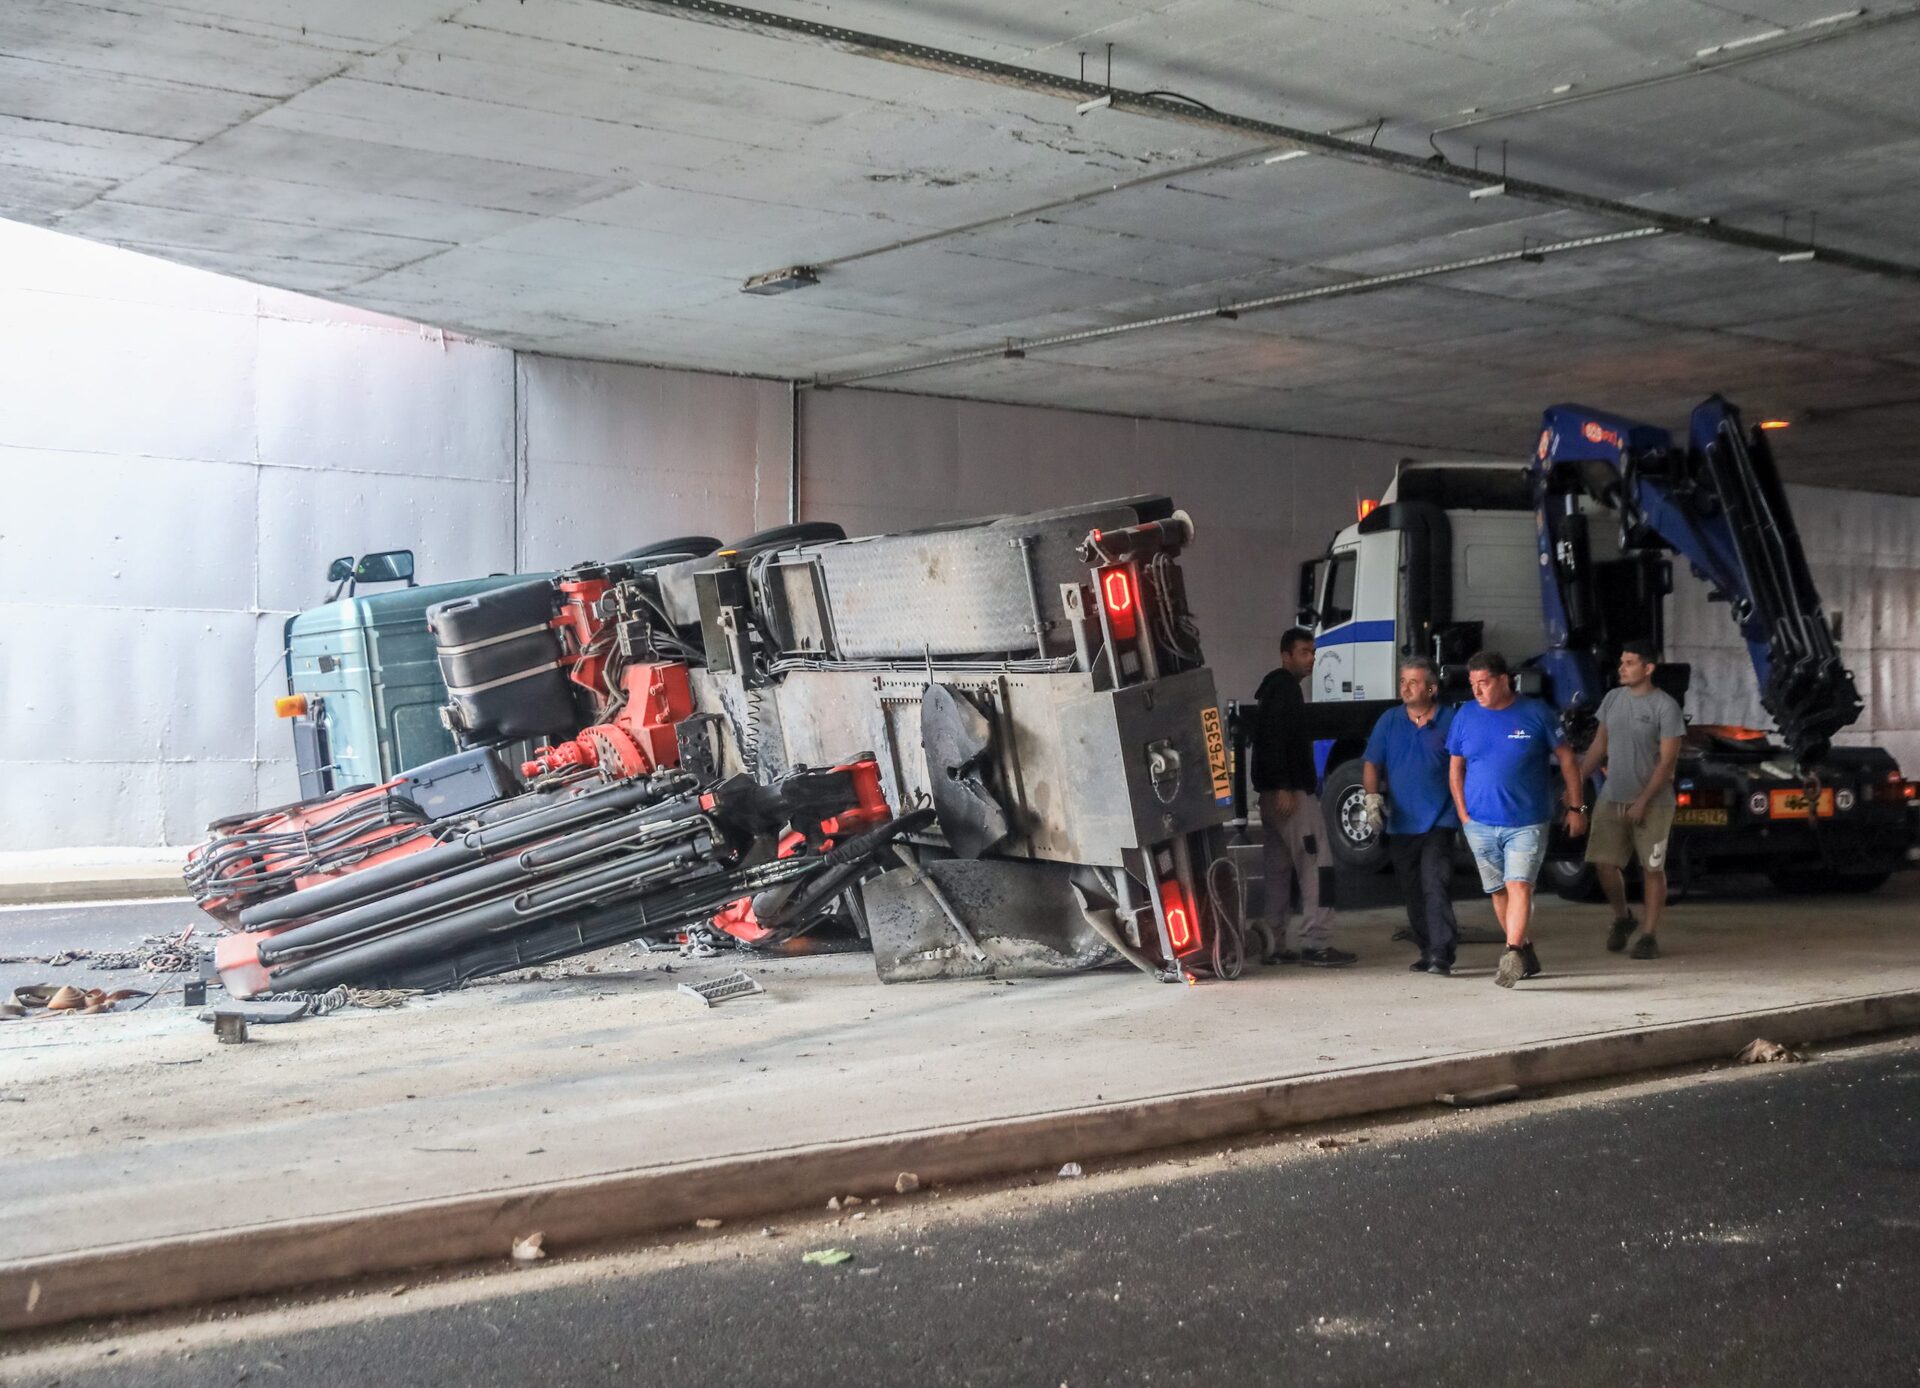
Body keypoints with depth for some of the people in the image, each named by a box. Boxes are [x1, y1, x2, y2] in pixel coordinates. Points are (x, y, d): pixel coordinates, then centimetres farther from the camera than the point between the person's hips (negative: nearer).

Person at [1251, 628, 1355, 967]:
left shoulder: (1277, 688, 21)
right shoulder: (1284, 688, -11)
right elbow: (1273, 740, -21)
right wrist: (1283, 788, -25)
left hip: (1274, 793, 11)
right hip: (1291, 791, -11)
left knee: (1278, 868, 10)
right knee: (1317, 862, -10)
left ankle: (1274, 944, 11)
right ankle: (1316, 942, -12)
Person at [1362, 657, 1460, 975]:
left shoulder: (1450, 721, -1)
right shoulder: (1389, 721, 9)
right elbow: (1371, 763, 9)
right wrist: (1371, 795, -7)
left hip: (1439, 821, -4)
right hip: (1401, 824, 4)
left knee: (1435, 887, -15)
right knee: (1412, 893, 9)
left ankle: (1441, 955, -17)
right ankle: (1427, 951, 20)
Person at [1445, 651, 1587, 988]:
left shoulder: (1536, 714, -3)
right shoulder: (1465, 717, 5)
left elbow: (1567, 760, 4)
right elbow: (1455, 769, 12)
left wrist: (1575, 808, 1)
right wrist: (1463, 814, 4)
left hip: (1527, 823, -4)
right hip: (1480, 824, 4)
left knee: (1519, 886, -16)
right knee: (1499, 891, 11)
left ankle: (1512, 955, -22)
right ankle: (1527, 952, 25)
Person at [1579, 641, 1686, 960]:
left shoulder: (1665, 706, -9)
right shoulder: (1612, 699, 8)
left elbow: (1667, 760, -11)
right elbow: (1598, 747, 14)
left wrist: (1643, 801, -16)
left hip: (1652, 804, -5)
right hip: (1611, 799, 5)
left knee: (1652, 869, 1)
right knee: (1604, 863, 1)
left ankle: (1649, 935, 9)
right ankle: (1621, 918, 24)